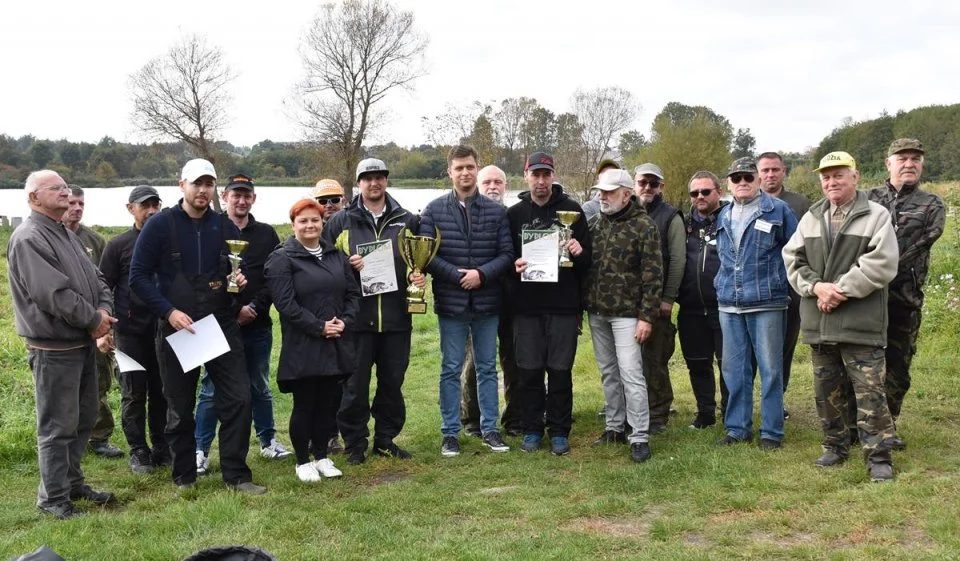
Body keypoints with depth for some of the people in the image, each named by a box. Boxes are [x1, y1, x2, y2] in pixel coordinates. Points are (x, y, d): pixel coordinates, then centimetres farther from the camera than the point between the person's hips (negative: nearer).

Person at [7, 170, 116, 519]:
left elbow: (95, 278, 14)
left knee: (84, 419, 18)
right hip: (54, 348, -9)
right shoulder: (28, 239, -17)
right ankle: (53, 498, 9)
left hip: (83, 343, 9)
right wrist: (93, 319, -15)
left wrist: (105, 310, -6)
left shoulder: (67, 235, 14)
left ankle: (72, 482, 31)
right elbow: (53, 293, -25)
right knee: (58, 427, -2)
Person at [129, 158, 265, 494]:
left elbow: (243, 269, 16)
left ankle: (236, 475, 7)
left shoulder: (225, 226, 6)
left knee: (238, 399, -4)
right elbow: (138, 277, -6)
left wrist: (241, 280, -7)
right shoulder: (160, 226, -4)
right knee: (180, 407, 8)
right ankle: (184, 478, 22)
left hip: (222, 326, 2)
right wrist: (168, 311, -15)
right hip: (177, 329, -2)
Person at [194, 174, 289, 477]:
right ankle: (200, 450, 10)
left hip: (257, 326, 3)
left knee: (260, 387, 16)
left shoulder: (267, 234, 7)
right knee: (211, 390, 2)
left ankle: (268, 441, 29)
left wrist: (255, 307, -11)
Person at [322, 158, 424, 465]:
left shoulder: (407, 221, 9)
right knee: (355, 383, 2)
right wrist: (347, 265, -12)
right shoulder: (341, 222, 4)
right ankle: (355, 443, 14)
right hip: (357, 317, -2)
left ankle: (386, 439, 24)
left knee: (392, 381, 10)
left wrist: (420, 275, -4)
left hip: (396, 316, 2)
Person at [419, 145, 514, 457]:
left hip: (487, 302, 1)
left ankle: (490, 429, 21)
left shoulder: (496, 211, 2)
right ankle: (450, 433, 16)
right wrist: (456, 275, -16)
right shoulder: (434, 210, -1)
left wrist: (482, 274, -16)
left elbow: (507, 254, -1)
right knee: (451, 369, 7)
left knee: (487, 367, 11)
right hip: (450, 303, -1)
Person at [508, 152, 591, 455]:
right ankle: (532, 429, 18)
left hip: (563, 306, -1)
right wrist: (514, 265, -11)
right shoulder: (514, 214, 7)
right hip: (526, 306, 1)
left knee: (560, 371, 3)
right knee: (529, 371, 5)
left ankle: (559, 431, 15)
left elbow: (588, 259, 6)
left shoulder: (572, 210, 4)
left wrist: (580, 253, -16)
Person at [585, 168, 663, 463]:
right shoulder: (596, 224, 10)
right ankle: (614, 427, 24)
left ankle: (639, 437, -3)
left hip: (626, 313, -6)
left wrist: (647, 316, -14)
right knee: (608, 373, 13)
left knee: (631, 374, -8)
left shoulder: (643, 226, -8)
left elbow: (653, 275, -11)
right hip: (596, 312, 6)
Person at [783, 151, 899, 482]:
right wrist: (816, 286, -11)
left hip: (860, 324, -5)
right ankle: (835, 446, 28)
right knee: (826, 390, 14)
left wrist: (840, 290, -16)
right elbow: (792, 258, 7)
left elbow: (880, 265, -13)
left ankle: (878, 457, 4)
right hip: (818, 323, 5)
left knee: (869, 392, -5)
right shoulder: (811, 218, 14)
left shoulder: (876, 216, -2)